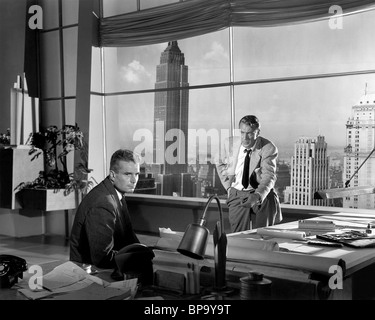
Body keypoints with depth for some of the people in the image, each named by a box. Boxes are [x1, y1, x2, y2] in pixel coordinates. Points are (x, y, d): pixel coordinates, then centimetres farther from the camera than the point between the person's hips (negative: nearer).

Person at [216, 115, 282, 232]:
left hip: (262, 195, -2)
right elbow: (220, 164, 14)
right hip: (237, 196, 2)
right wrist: (228, 186, 2)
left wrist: (257, 196, -41)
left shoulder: (268, 148, -14)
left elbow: (269, 176, -23)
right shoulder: (230, 143, -4)